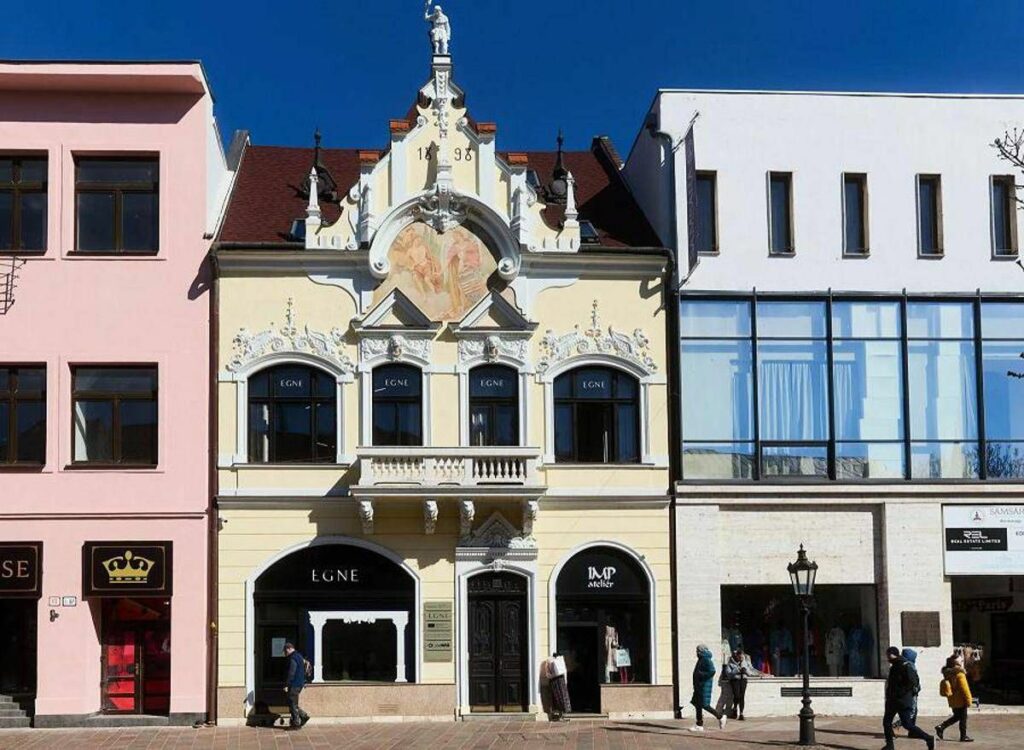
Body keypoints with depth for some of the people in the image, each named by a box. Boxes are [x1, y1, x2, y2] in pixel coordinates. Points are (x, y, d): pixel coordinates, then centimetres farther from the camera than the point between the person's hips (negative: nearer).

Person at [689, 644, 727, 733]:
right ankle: (699, 725, 10)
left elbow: (712, 672, -25)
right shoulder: (701, 660, 15)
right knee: (697, 704, 8)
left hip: (705, 685, -10)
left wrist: (700, 674, -21)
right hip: (699, 686, 10)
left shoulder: (707, 660, -15)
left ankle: (720, 717, 6)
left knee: (704, 705, -8)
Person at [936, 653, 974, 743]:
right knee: (963, 718, 4)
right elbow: (964, 688, -19)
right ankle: (963, 736, 11)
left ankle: (941, 727, 9)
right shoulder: (960, 674, -21)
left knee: (956, 716, 20)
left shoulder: (948, 674, 5)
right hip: (960, 700, -8)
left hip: (952, 700, 8)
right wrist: (969, 699, -10)